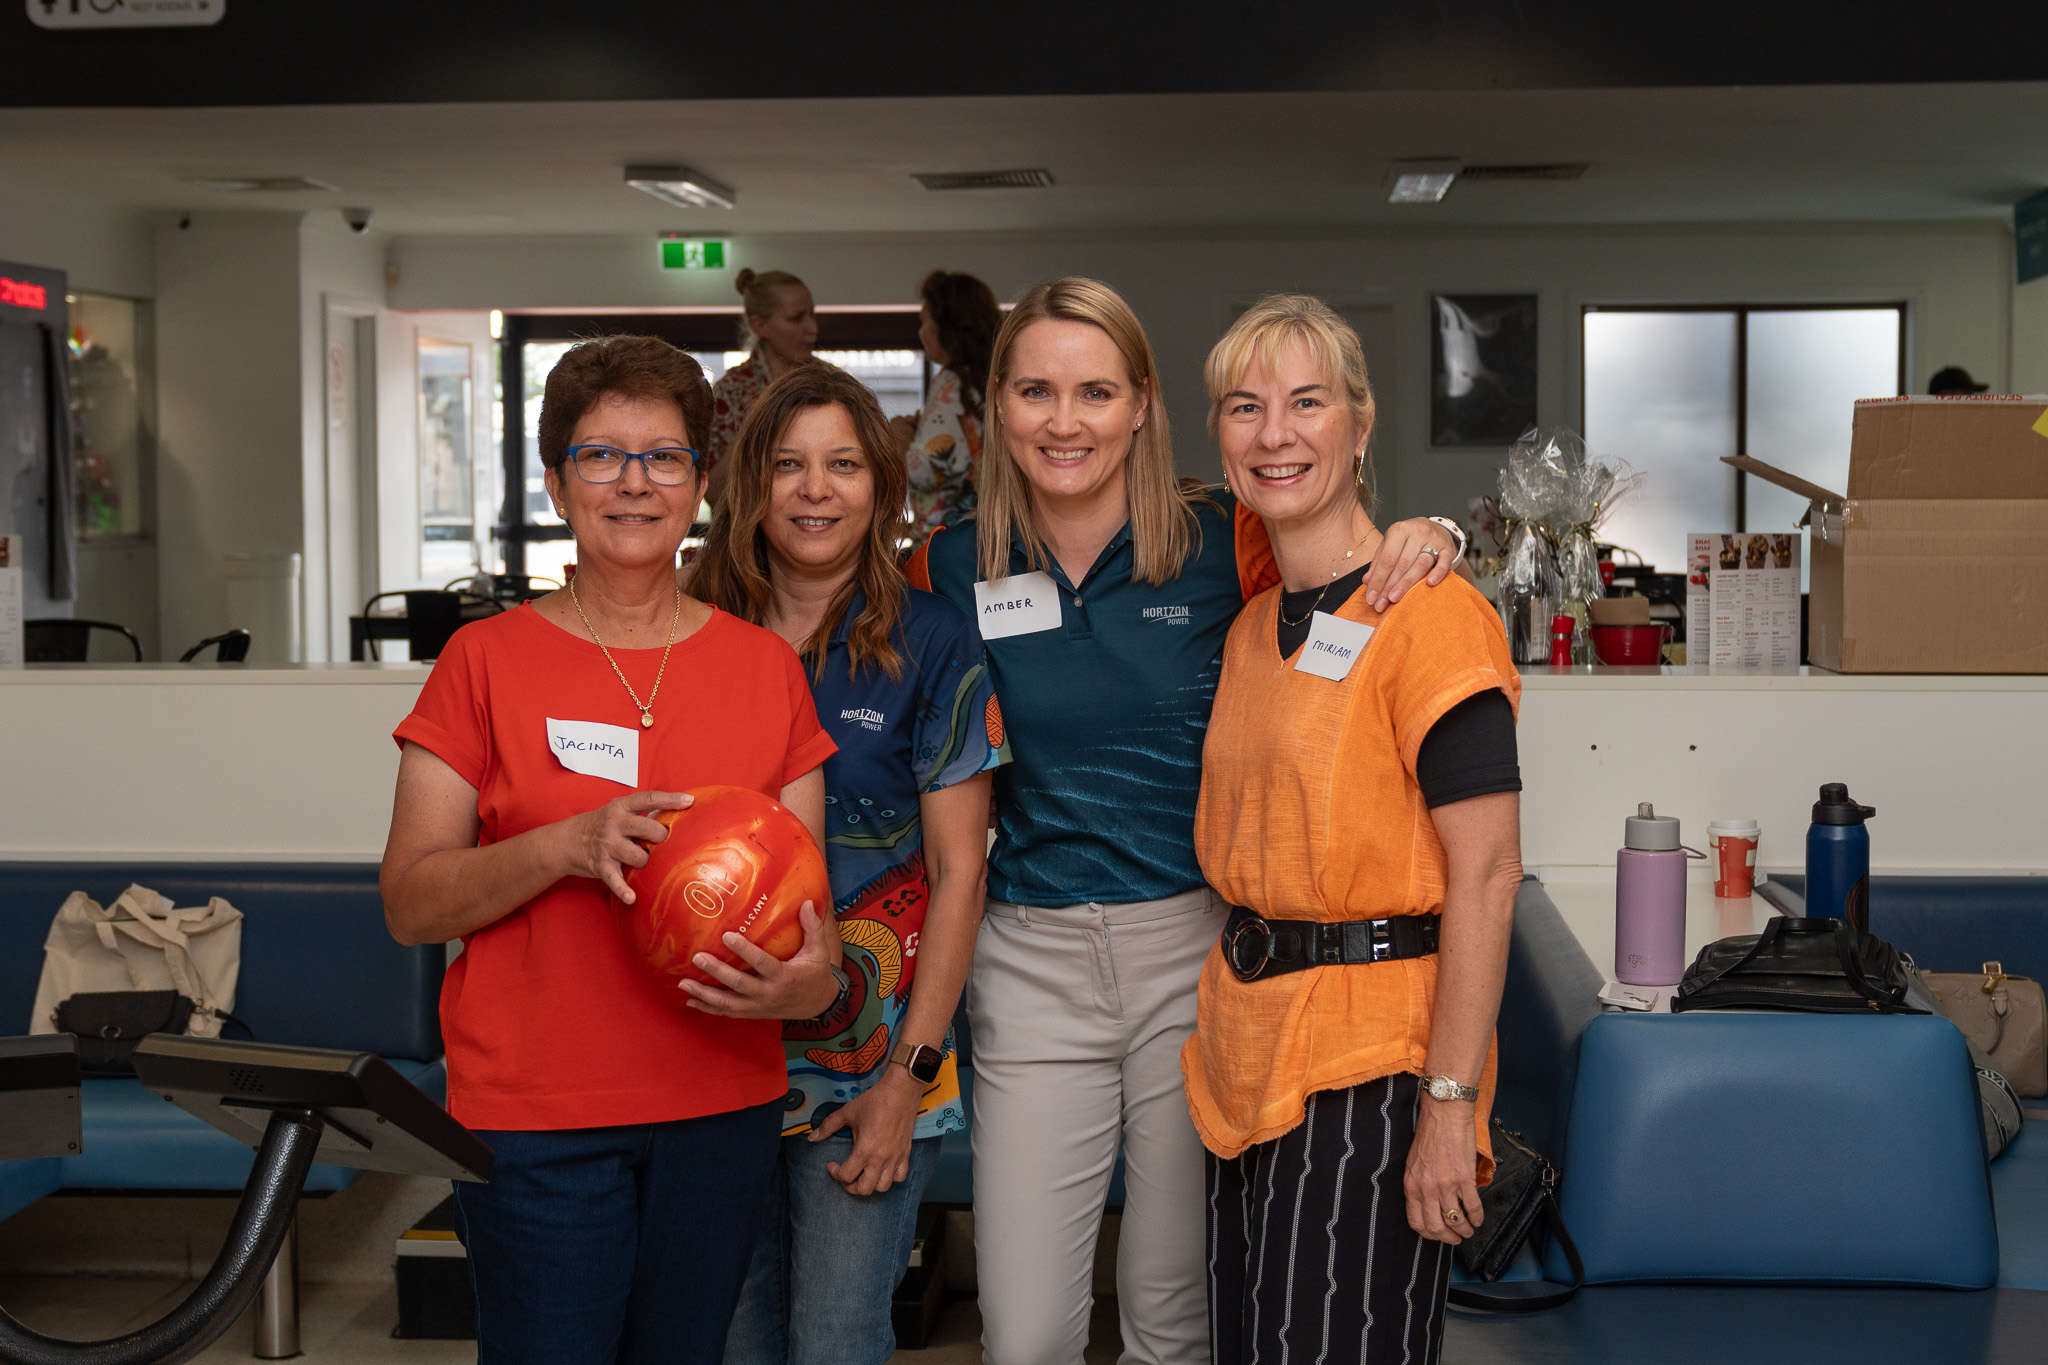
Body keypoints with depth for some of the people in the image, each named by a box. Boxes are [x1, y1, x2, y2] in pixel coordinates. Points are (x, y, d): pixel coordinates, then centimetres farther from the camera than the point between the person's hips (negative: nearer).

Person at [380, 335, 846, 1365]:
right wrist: (567, 845, -22)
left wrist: (814, 980, -14)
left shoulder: (766, 666, 5)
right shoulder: (488, 660, -2)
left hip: (724, 1103, 3)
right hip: (533, 1114, -3)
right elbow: (409, 904, -5)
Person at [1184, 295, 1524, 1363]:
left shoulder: (1429, 615, -13)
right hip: (1251, 1047, 8)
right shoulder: (1254, 627, 12)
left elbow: (1487, 872, -16)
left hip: (1372, 1062, -8)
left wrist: (1450, 1105, -18)